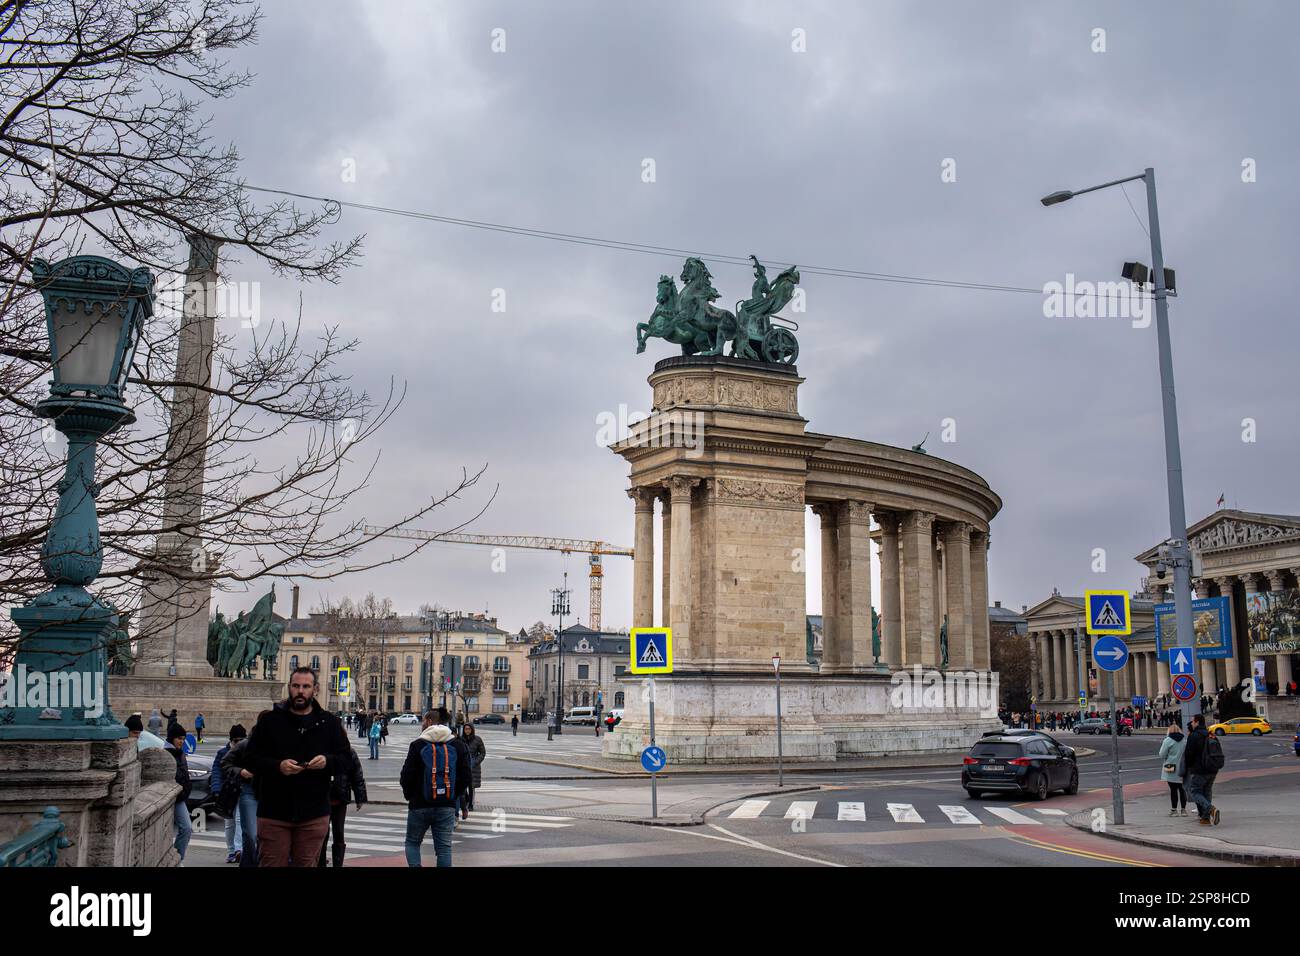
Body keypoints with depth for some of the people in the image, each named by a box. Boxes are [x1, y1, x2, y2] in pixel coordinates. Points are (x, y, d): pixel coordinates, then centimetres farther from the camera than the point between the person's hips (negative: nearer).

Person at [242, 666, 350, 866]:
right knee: (272, 864, 1)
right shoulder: (270, 720, 2)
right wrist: (278, 766, -18)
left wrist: (327, 761, -16)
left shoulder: (329, 722, 6)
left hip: (314, 814, 2)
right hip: (274, 812, -1)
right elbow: (250, 759, 0)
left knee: (307, 863, 9)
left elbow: (346, 760, 6)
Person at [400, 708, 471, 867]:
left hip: (419, 805, -2)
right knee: (444, 846, 8)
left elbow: (406, 776, -9)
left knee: (412, 842, 16)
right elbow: (466, 776, 1)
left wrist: (409, 795, 9)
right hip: (447, 807, 2)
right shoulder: (458, 746, 1)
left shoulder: (417, 745, -8)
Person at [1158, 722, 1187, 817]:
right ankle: (1183, 809, 16)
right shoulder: (1185, 740, 2)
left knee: (1173, 789, 2)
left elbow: (1162, 755, -10)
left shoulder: (1168, 740, -11)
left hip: (1171, 770, -4)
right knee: (1182, 789, 12)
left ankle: (1174, 810, 5)